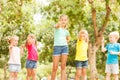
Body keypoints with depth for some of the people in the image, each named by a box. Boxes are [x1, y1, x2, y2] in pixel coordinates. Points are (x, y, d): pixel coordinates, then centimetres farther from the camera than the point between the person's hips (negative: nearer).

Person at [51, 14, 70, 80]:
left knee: (63, 66, -1)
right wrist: (59, 23, -51)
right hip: (57, 47, -4)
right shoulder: (57, 27, -1)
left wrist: (66, 42, 12)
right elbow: (56, 26, -28)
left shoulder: (66, 31, 14)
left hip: (65, 47, 4)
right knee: (55, 67, -3)